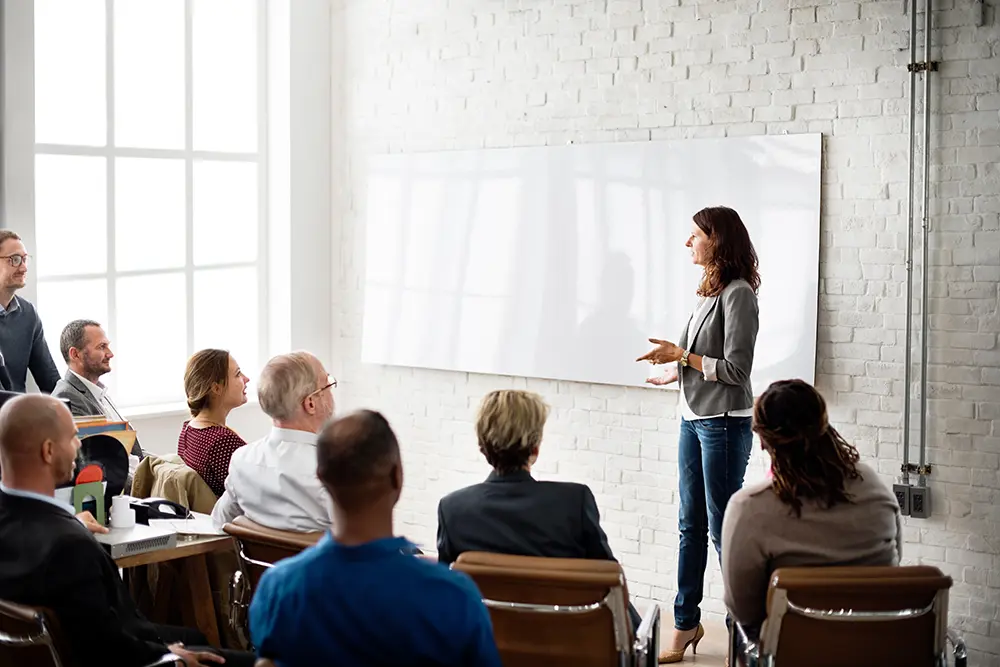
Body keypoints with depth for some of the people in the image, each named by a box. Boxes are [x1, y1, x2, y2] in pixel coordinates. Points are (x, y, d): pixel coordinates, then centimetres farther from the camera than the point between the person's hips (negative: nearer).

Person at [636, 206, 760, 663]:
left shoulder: (738, 294, -15)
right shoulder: (710, 292, 10)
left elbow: (736, 370, -17)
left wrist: (682, 355, -14)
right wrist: (677, 372, 22)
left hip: (724, 423, -9)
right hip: (694, 419, 9)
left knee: (723, 527, -2)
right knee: (691, 525, 13)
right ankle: (686, 623, 22)